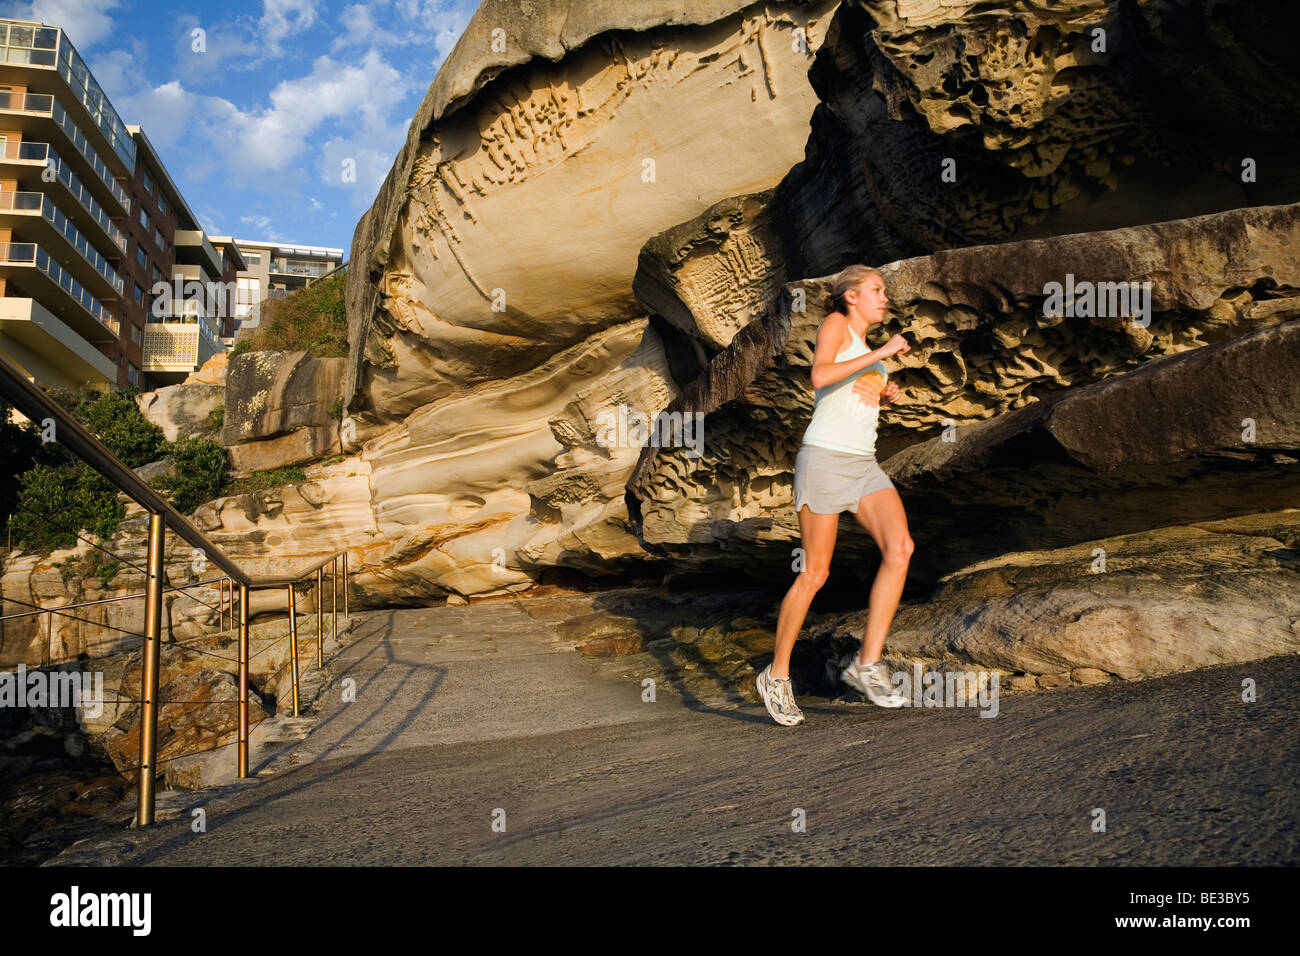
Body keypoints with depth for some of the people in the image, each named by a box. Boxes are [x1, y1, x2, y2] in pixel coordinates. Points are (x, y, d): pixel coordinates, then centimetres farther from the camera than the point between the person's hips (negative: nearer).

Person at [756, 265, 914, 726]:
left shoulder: (867, 347, 23)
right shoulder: (834, 324, -1)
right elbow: (820, 376, -20)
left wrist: (886, 394, 16)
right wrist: (880, 354, -18)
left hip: (864, 465, 7)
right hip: (824, 459, -7)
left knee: (900, 547, -15)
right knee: (815, 573, -5)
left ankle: (867, 663, -11)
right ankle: (777, 674, 10)